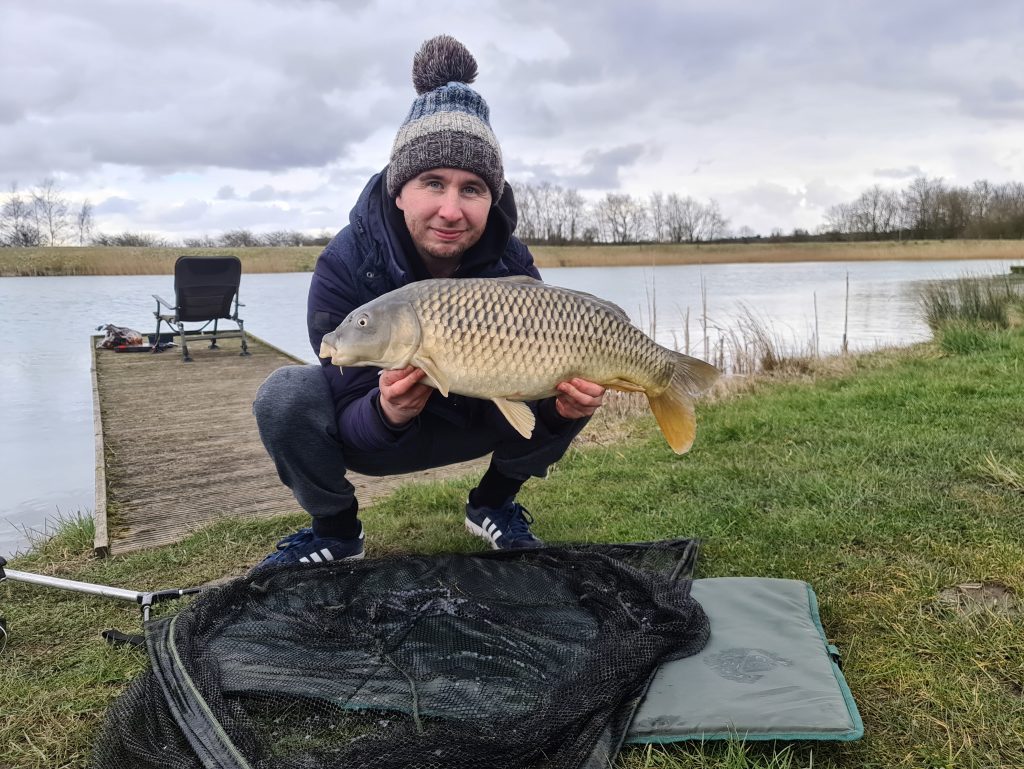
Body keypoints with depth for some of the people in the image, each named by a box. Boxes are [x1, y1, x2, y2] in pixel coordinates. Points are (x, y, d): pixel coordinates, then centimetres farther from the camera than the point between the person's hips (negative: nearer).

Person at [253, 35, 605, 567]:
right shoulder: (344, 266, -28)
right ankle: (335, 530, -2)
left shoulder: (511, 264, -21)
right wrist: (387, 413, -50)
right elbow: (352, 428, -27)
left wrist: (556, 408, -40)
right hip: (374, 434, -1)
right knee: (285, 396, -32)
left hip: (472, 425, 2)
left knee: (571, 393, -23)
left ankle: (493, 505, 6)